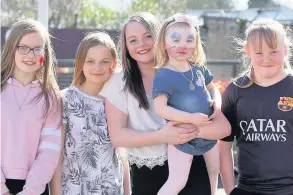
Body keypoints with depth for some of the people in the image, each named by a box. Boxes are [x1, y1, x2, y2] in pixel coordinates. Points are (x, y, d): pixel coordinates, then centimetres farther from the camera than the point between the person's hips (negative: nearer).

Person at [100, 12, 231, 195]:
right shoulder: (119, 82, 0)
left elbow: (223, 127, -6)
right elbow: (118, 136, -8)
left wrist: (194, 130, -26)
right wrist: (161, 136, -22)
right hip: (146, 179, 1)